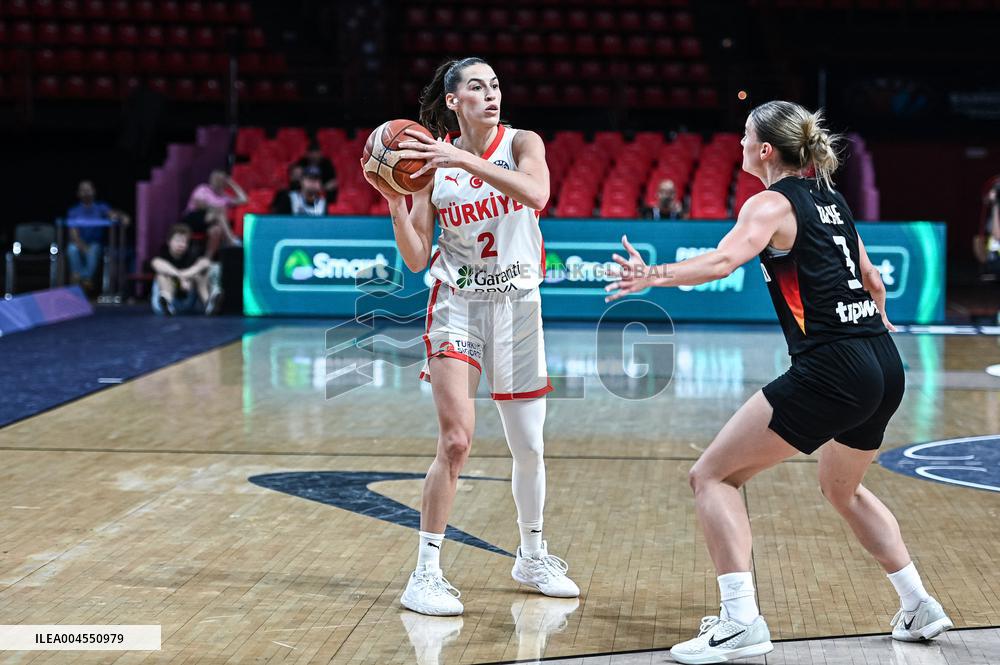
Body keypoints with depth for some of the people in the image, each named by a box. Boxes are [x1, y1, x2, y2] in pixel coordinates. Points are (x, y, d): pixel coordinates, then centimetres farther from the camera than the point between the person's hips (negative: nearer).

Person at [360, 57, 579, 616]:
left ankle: (533, 557, 32)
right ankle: (426, 573, -6)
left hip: (518, 305, 1)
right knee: (456, 442, -15)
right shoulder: (433, 159, -2)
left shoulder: (520, 143, -4)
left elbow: (536, 194, -28)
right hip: (458, 304, -1)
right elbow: (416, 260, -3)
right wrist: (395, 202, -18)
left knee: (529, 446, 10)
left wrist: (465, 161, -35)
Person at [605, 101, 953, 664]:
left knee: (712, 476, -2)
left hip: (831, 373, -9)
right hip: (886, 367, 9)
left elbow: (724, 261, -25)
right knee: (844, 489, 32)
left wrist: (655, 275, -32)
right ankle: (920, 607, 32)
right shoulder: (830, 198, 17)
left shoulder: (773, 203, -5)